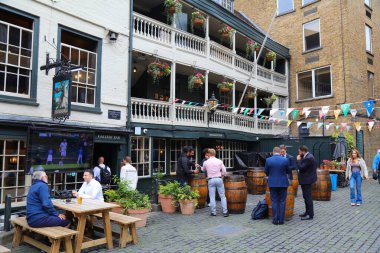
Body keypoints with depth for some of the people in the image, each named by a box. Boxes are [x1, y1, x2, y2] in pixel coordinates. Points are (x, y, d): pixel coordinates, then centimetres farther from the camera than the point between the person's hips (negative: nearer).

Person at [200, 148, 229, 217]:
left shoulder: (206, 162, -1)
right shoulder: (219, 161, -1)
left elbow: (203, 170, 19)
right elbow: (224, 172, -1)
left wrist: (200, 167, 41)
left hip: (211, 180, 0)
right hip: (219, 179, 0)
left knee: (212, 197, 7)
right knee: (222, 196, 7)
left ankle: (213, 212, 10)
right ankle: (225, 212, 8)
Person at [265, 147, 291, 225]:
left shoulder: (268, 160, -6)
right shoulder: (285, 160, -7)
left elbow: (266, 172, 5)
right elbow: (288, 171, 5)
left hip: (272, 183, 0)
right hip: (283, 183, 0)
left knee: (274, 202, 7)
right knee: (282, 202, 8)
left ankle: (275, 220, 10)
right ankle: (281, 220, 12)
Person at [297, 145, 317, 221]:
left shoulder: (308, 158, -22)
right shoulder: (308, 156, 10)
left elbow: (301, 168, -23)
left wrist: (298, 160, -12)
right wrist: (300, 160, 3)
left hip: (307, 180, -11)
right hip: (307, 179, 11)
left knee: (307, 197, -5)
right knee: (306, 196, 18)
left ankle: (310, 215, 2)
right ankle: (308, 212, 28)